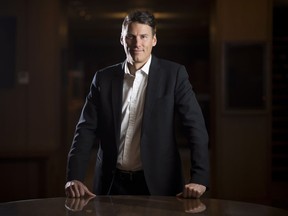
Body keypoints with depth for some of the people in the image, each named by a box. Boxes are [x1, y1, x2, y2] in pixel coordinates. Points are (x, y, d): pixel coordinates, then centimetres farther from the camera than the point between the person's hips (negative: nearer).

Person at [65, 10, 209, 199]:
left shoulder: (174, 74, -3)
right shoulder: (104, 78, 4)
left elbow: (195, 126, -8)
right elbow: (87, 129, 0)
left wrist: (199, 179, -20)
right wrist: (75, 177, -14)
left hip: (157, 184, -2)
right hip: (112, 185, 2)